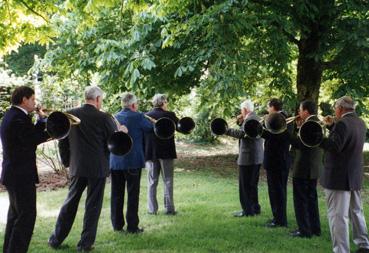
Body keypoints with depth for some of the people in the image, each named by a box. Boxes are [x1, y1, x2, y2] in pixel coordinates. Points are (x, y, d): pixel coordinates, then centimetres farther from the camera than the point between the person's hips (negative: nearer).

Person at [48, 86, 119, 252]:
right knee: (93, 205, 7)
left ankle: (56, 240, 24)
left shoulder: (70, 115, 0)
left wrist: (67, 162, 17)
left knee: (70, 203, 16)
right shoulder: (104, 118, -12)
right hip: (98, 168, -4)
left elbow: (63, 142, 6)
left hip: (77, 167, 4)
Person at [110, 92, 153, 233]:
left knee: (116, 194, 11)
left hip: (115, 162, 5)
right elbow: (150, 128, 4)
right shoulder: (137, 116, -9)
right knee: (133, 194, 2)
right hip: (132, 161, -5)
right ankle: (132, 226, 4)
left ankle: (117, 224, 17)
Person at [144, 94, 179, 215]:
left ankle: (152, 208, 12)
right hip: (166, 152, -2)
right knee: (168, 180, 7)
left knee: (152, 181, 10)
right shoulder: (169, 115, -8)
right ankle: (169, 208, 8)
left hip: (150, 152, 2)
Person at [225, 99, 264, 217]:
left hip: (248, 157, -10)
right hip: (256, 157, 10)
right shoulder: (256, 118, 16)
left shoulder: (249, 119, -16)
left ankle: (247, 210, 3)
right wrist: (241, 122, 13)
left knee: (245, 185, -2)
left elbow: (243, 133, -29)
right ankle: (255, 208, 25)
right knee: (252, 184, 18)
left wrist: (227, 131, -25)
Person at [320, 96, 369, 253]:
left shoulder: (343, 123, -19)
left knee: (338, 216, -4)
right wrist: (332, 126, 16)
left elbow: (334, 147, -25)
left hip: (339, 177, -10)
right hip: (355, 175, 10)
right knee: (356, 212, 22)